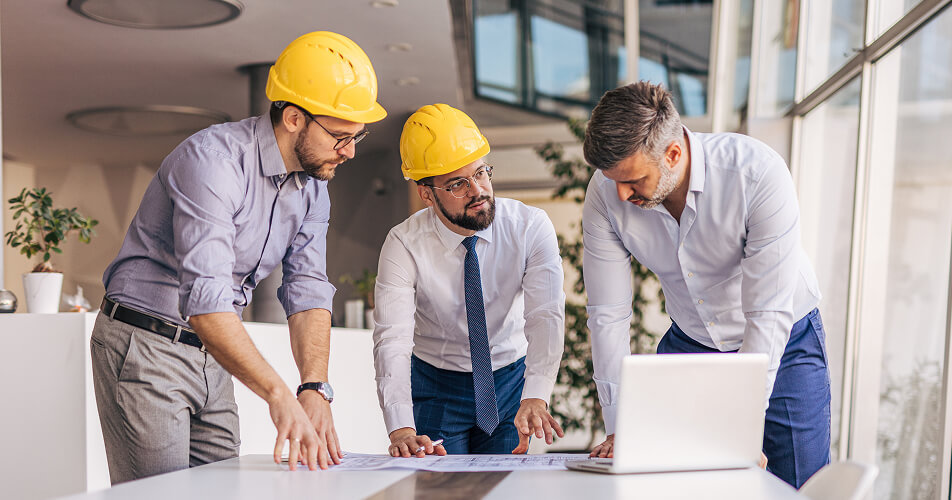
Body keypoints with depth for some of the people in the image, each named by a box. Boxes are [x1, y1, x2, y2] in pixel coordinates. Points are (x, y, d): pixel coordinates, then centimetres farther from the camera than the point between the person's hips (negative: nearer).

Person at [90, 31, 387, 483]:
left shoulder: (313, 189, 2)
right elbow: (205, 298, -34)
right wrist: (279, 396, -42)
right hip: (144, 346, -7)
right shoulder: (214, 159, -24)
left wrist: (315, 389, -20)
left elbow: (308, 293, -3)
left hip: (211, 356, 8)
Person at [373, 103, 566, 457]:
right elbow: (392, 339, -31)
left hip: (512, 381, 1)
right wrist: (401, 430, -47)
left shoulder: (531, 227, -18)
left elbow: (546, 316, -30)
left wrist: (535, 397, -49)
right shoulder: (404, 245, -21)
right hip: (437, 385, -1)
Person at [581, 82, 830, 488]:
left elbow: (769, 314, -30)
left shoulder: (758, 173, -31)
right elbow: (608, 315, -13)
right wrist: (620, 427, -21)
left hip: (783, 346, -3)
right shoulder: (605, 193, -19)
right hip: (689, 345, 3)